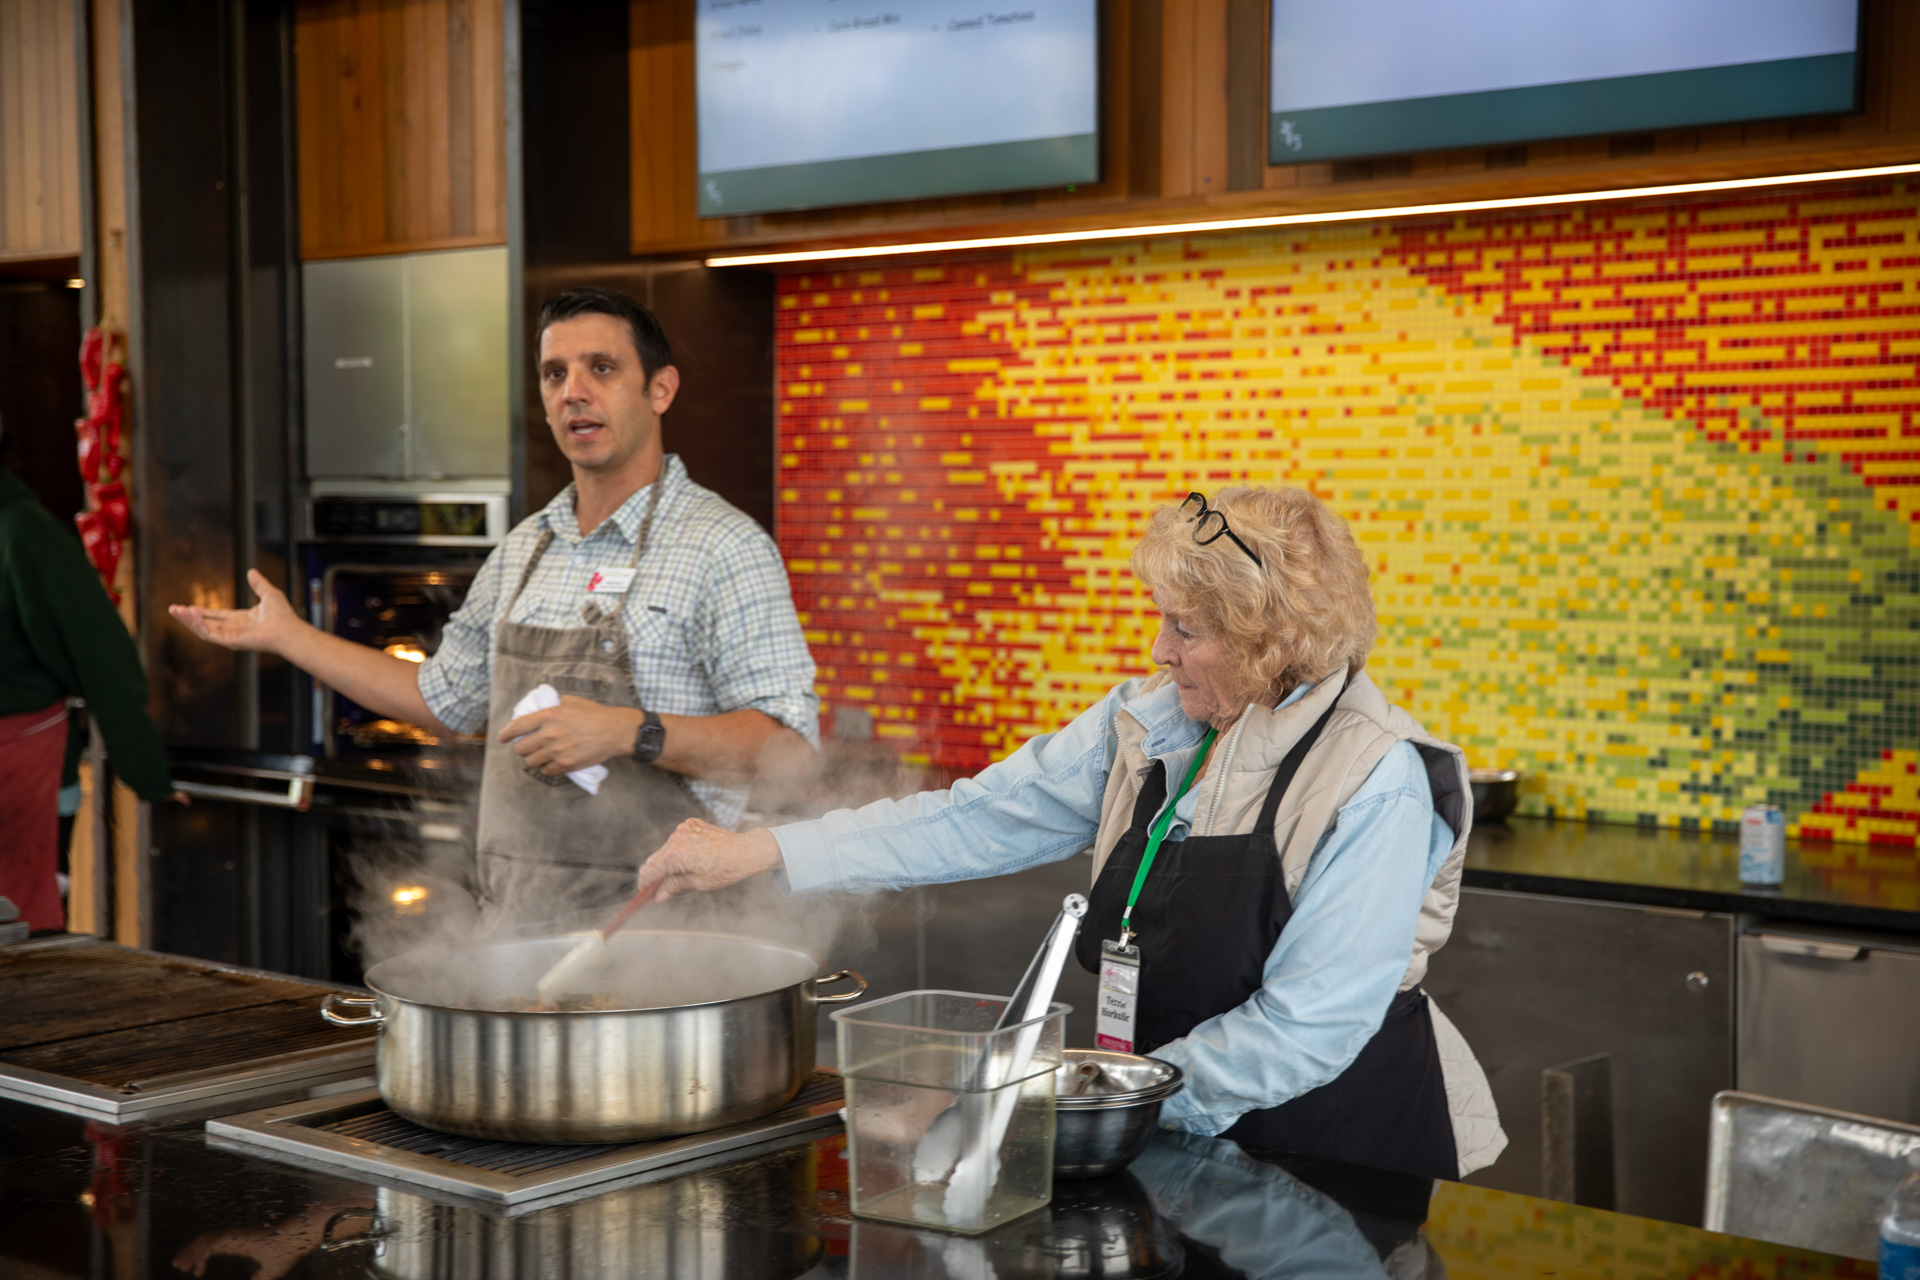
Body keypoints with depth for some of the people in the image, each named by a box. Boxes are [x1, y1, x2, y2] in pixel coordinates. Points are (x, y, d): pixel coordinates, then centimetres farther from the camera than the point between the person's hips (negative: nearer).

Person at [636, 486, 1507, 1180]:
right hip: (1182, 1137, 5)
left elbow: (1307, 1025, -22)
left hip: (1344, 1159, -5)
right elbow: (985, 818, 0)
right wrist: (764, 852, -6)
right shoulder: (1148, 722, -1)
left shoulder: (1378, 781, -20)